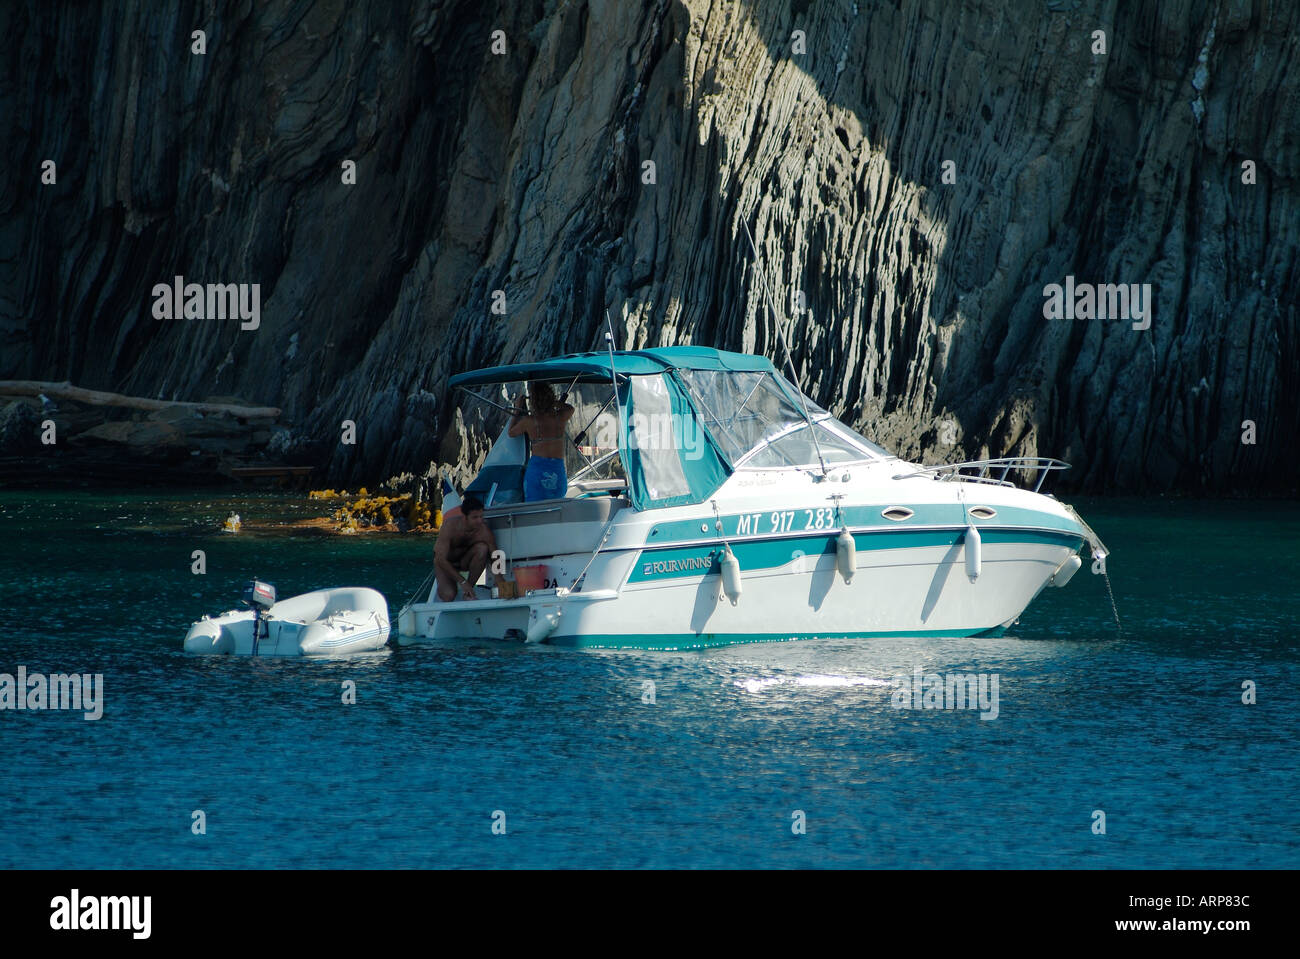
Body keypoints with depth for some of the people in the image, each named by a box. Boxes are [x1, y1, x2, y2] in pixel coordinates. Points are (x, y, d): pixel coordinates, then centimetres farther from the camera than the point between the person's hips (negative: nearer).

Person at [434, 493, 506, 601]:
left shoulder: (484, 530, -25)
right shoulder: (450, 525, -31)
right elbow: (441, 560, -30)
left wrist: (500, 581, -41)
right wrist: (462, 582, -35)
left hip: (465, 559, 3)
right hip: (444, 561, -3)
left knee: (482, 548, -31)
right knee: (448, 596, -29)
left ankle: (467, 593, -17)